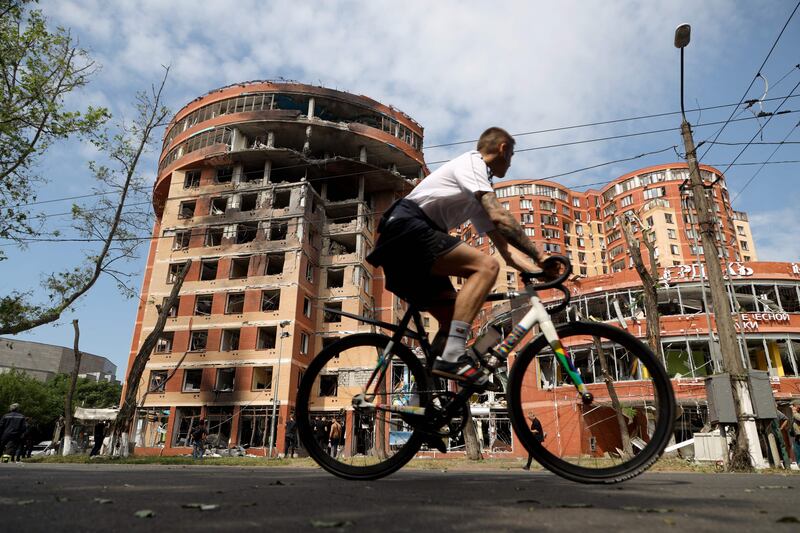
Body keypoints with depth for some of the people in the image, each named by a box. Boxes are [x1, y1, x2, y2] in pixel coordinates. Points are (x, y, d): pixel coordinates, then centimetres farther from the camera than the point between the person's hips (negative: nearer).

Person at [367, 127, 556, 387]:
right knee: (486, 266, -21)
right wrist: (540, 257, -13)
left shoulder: (477, 199, 26)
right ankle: (453, 356, -26)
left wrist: (539, 273, 8)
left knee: (455, 317, 10)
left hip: (398, 251, 10)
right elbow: (500, 218, -15)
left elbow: (506, 248, 20)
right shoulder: (472, 162, -1)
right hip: (407, 228, -10)